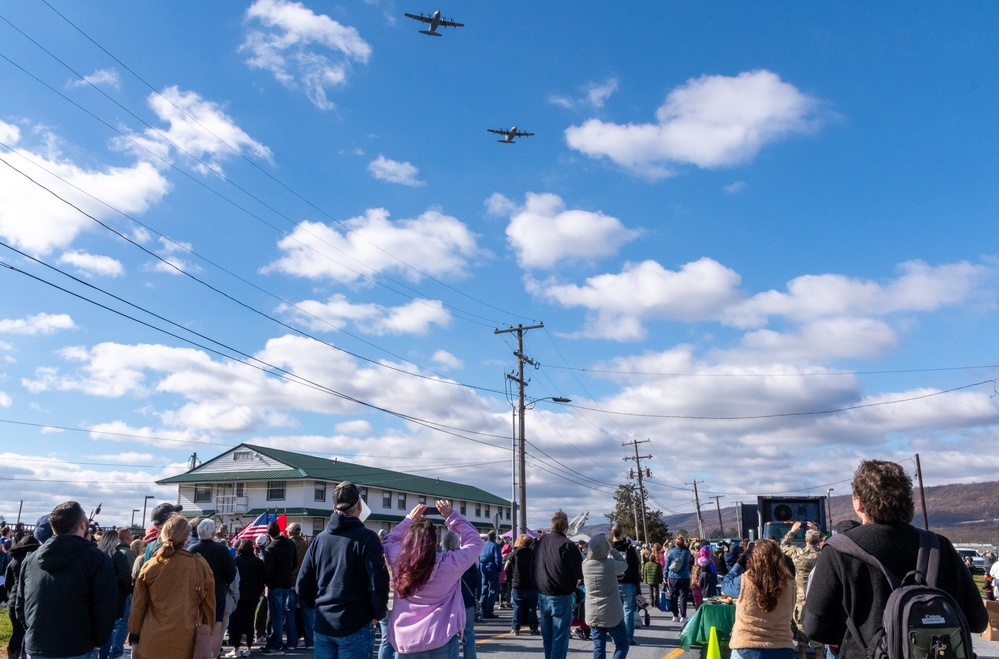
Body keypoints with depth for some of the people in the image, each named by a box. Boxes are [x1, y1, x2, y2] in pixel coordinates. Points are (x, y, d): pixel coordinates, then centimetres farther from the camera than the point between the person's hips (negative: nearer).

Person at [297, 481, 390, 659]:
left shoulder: (320, 538, 5)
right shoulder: (367, 537, -10)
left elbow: (303, 584, 6)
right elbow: (379, 582, -16)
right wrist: (377, 614, -1)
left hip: (322, 626, 5)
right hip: (356, 627, -4)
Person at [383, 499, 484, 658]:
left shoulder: (398, 561, -6)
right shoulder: (448, 564, -14)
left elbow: (388, 540, 18)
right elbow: (476, 542, 2)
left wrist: (410, 520, 17)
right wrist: (451, 516, 3)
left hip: (403, 641, 3)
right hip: (440, 642, -3)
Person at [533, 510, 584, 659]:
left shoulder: (540, 542, 4)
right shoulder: (567, 545, -17)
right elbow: (580, 573, -13)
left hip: (542, 595, 7)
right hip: (561, 597, -7)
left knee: (547, 637, 16)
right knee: (560, 638, -2)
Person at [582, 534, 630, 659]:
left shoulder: (585, 564, -5)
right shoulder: (611, 564, -16)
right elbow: (624, 565, 4)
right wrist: (612, 549, 8)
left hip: (592, 614, 4)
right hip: (612, 614, -4)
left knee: (599, 647, 10)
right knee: (623, 644, 11)